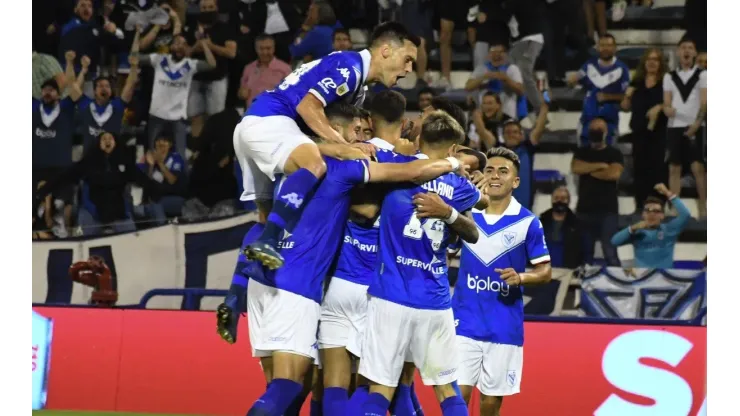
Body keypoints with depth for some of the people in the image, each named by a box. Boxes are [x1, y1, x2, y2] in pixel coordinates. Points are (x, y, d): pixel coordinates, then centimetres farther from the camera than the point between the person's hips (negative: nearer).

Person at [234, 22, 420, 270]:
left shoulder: (357, 86, 22)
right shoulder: (348, 66, -10)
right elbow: (307, 107, -18)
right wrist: (345, 146, -18)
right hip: (267, 121, -11)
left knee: (271, 215, 15)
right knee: (315, 164, -33)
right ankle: (266, 241, -43)